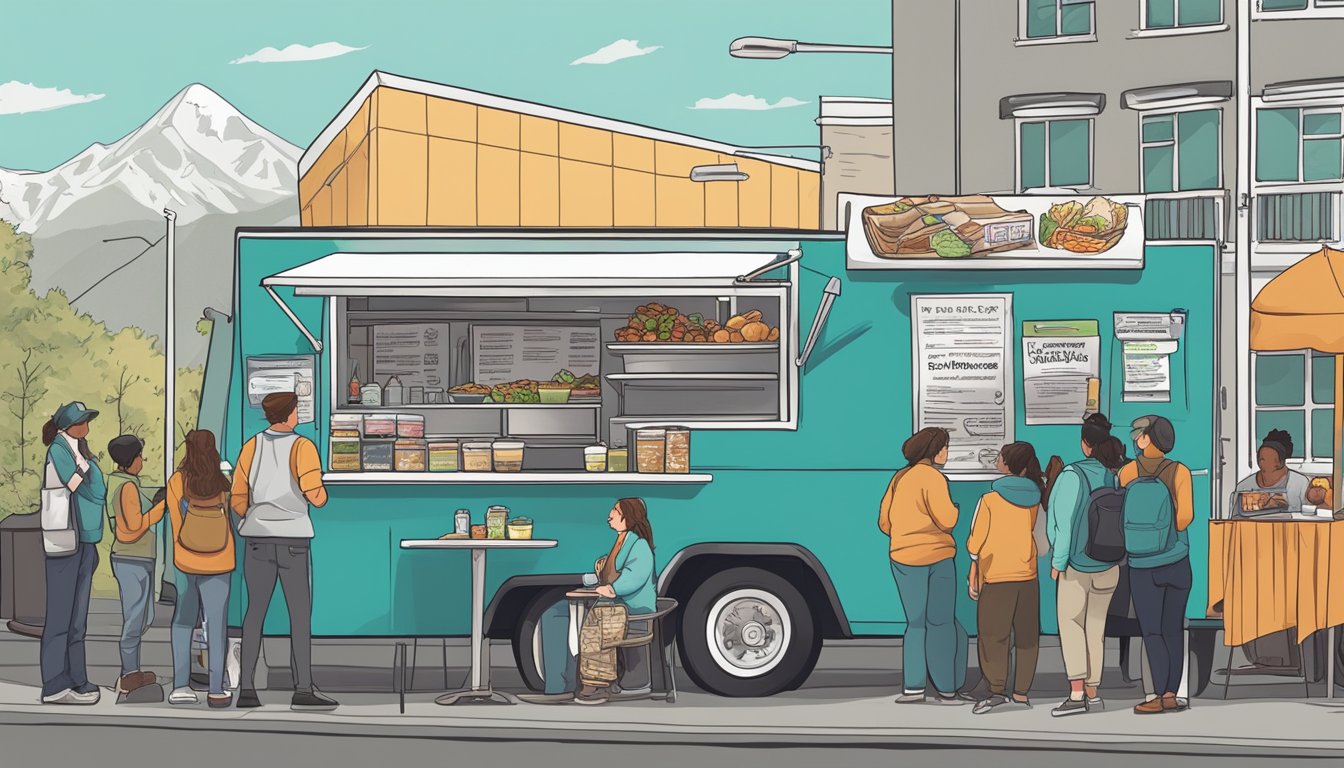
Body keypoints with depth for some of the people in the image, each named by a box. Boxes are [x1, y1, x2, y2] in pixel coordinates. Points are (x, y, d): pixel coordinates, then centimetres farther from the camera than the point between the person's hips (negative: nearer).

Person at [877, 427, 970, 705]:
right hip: (936, 557, -6)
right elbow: (946, 520, -18)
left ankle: (913, 686, 5)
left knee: (916, 622, 12)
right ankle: (946, 689, 4)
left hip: (903, 558, 6)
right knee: (941, 622, 2)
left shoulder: (899, 478, 10)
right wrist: (954, 508, 4)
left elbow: (884, 522, 11)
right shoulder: (933, 478, -11)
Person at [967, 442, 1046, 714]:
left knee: (993, 635, -1)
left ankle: (997, 689, -12)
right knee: (1026, 635, 11)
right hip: (1027, 574, 4)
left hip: (996, 576, -4)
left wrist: (973, 576, 6)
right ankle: (1021, 691, 11)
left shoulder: (990, 500, -11)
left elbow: (977, 542, -7)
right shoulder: (1035, 498, 1)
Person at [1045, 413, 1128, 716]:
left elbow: (1065, 520, -16)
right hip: (1108, 566, 4)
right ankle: (1093, 692, 15)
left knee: (1070, 624, 2)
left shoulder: (1073, 475, -17)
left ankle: (1077, 693, -10)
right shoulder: (1117, 475, -4)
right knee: (1096, 627, 12)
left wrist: (1058, 561, -8)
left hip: (1077, 563, -4)